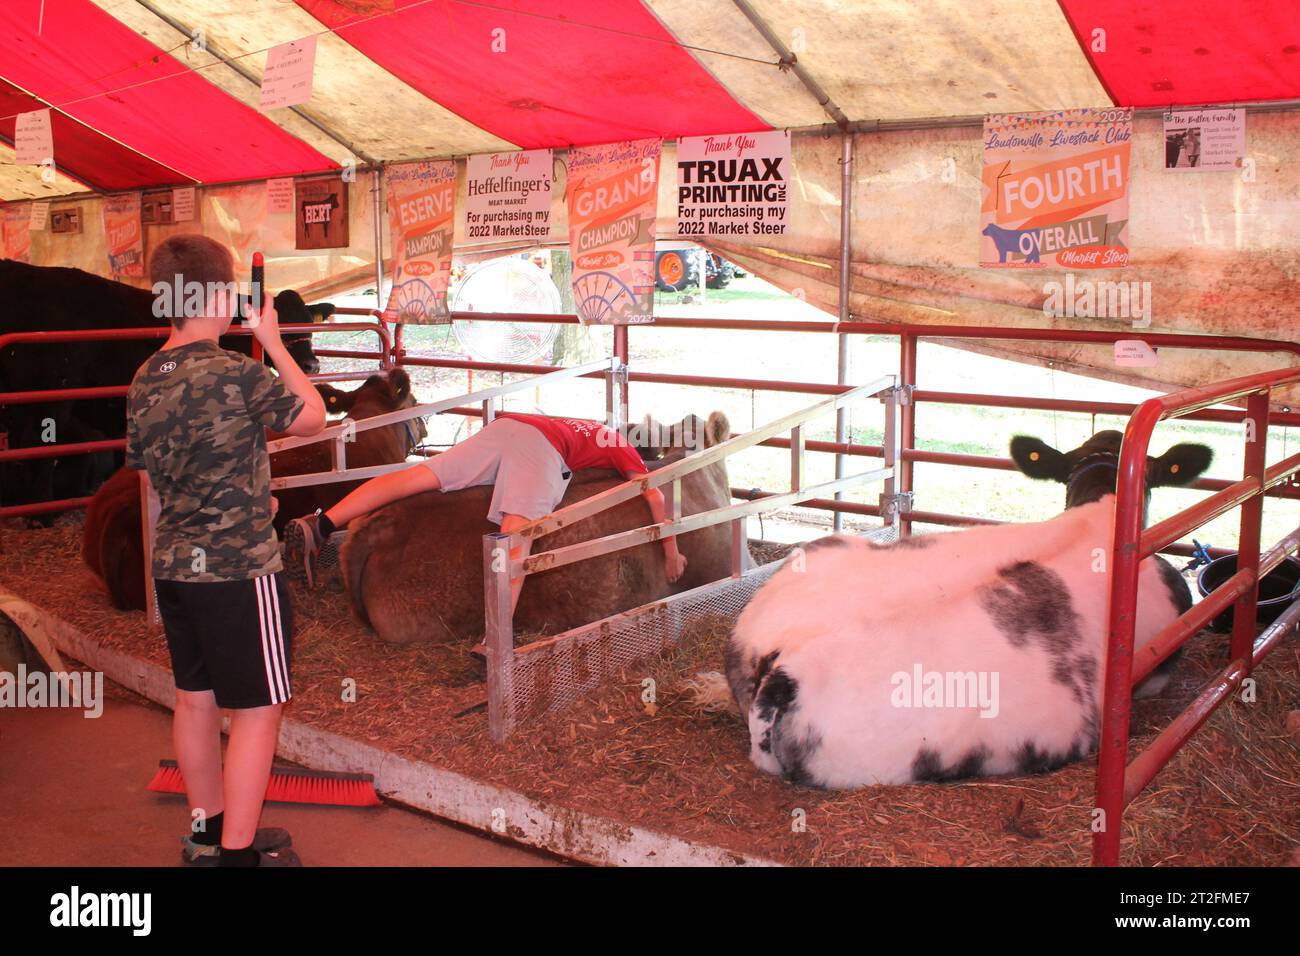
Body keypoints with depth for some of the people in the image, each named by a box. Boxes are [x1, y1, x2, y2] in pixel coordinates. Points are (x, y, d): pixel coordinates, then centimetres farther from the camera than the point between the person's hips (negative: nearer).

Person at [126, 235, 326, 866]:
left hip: (173, 565, 8)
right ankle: (238, 853, 9)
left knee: (195, 698, 18)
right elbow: (313, 417, -5)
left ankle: (208, 831, 33)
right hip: (238, 569, -8)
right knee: (257, 712, 3)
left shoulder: (145, 380, 4)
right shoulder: (238, 375, -19)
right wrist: (273, 341, 3)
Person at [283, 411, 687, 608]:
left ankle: (318, 525, -19)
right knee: (517, 537, -21)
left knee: (419, 476, -7)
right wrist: (672, 550, 27)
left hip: (504, 424, 6)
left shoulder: (587, 428, 43)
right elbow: (654, 495, 18)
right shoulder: (623, 448, 27)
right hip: (543, 448, -6)